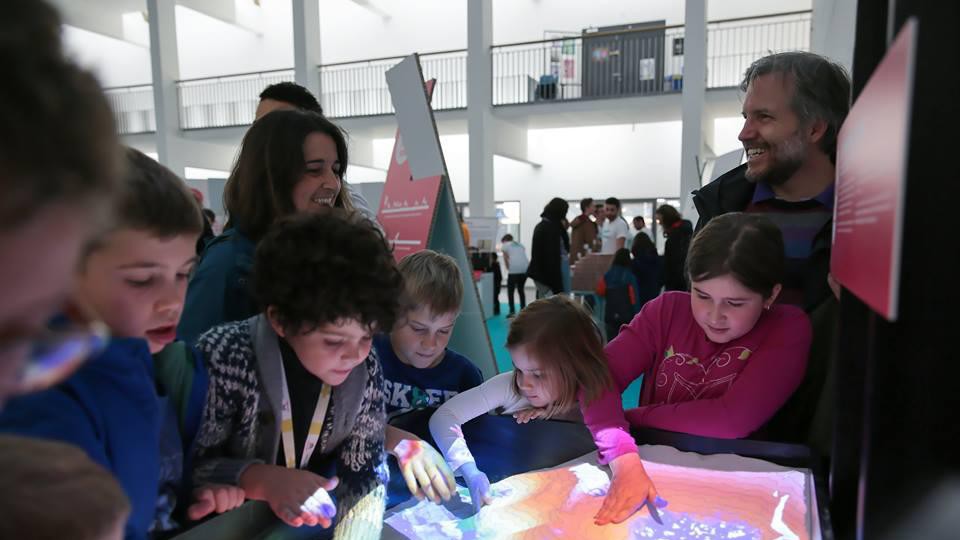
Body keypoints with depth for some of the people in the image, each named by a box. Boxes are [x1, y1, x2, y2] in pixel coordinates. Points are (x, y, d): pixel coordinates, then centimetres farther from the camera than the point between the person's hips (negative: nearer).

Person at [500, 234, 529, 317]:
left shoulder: (505, 245, 14)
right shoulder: (520, 244, 27)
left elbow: (506, 258, 5)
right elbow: (523, 257, 19)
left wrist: (508, 269, 12)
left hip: (514, 269, -5)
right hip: (525, 268, 5)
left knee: (510, 290, 6)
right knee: (521, 289, 19)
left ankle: (512, 311, -1)